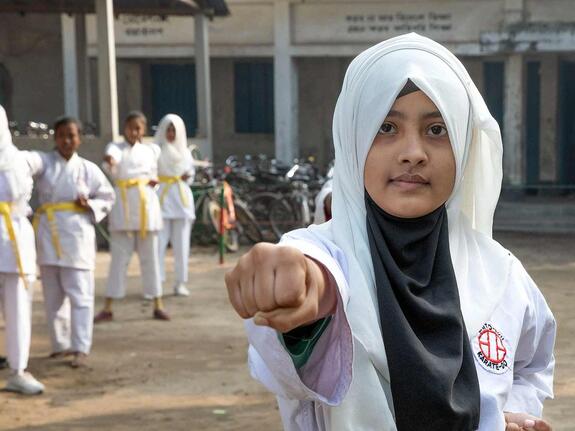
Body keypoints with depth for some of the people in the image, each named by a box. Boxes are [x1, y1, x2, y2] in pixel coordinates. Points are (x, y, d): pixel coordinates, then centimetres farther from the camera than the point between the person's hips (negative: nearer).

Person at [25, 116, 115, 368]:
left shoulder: (88, 169, 4)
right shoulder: (45, 162, 2)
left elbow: (107, 197, 11)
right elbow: (30, 161, -22)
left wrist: (90, 205, -9)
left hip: (76, 235, -1)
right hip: (48, 235, 2)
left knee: (80, 294, -5)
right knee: (53, 296, 10)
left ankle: (81, 348, -2)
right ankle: (60, 344, 23)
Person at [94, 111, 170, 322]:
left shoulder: (151, 150, 11)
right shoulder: (116, 147, 0)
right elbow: (112, 167, -23)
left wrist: (154, 181, -1)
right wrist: (109, 162, -48)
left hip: (147, 205, 2)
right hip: (123, 207, -2)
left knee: (150, 257, 6)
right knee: (119, 257, -1)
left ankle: (158, 306, 13)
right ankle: (107, 308, 6)